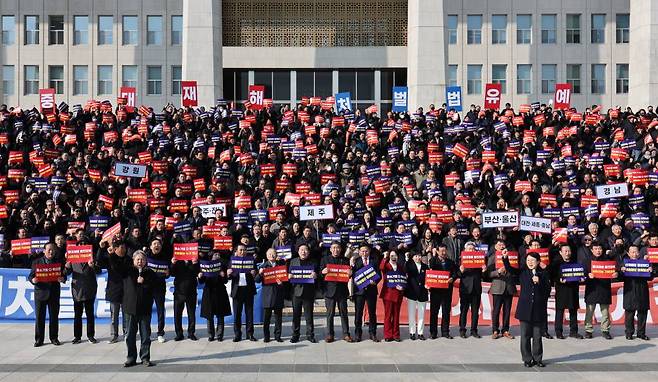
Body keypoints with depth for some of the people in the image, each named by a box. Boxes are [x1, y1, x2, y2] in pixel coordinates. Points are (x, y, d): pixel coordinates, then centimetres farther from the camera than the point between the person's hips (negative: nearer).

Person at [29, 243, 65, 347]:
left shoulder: (58, 262, 8)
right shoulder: (36, 262, 6)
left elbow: (63, 275, 7)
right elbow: (30, 276, 4)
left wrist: (62, 279, -16)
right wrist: (33, 280, -18)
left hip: (54, 293, 1)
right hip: (40, 292, -1)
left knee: (54, 317, 6)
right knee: (40, 317, 2)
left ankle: (54, 338, 15)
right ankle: (39, 339, 9)